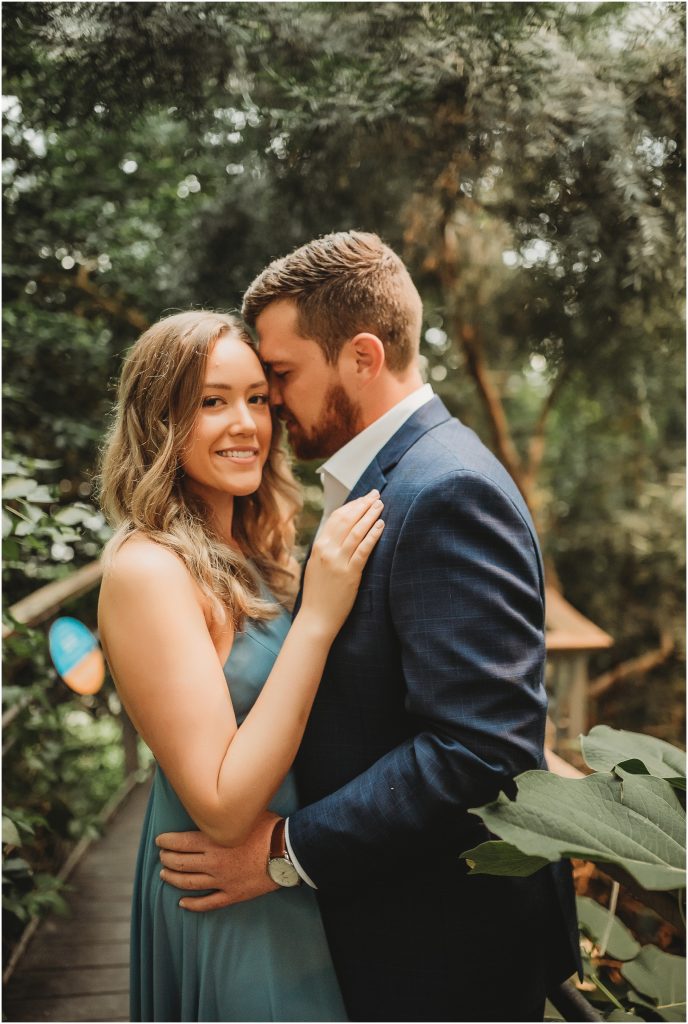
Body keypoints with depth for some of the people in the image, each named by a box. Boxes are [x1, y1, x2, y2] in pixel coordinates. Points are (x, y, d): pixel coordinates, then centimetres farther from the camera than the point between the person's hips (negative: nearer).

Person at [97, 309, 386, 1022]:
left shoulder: (242, 551, 1)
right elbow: (222, 808, -27)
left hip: (285, 877, 8)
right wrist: (318, 616, -30)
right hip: (227, 920, -8)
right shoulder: (147, 568, -25)